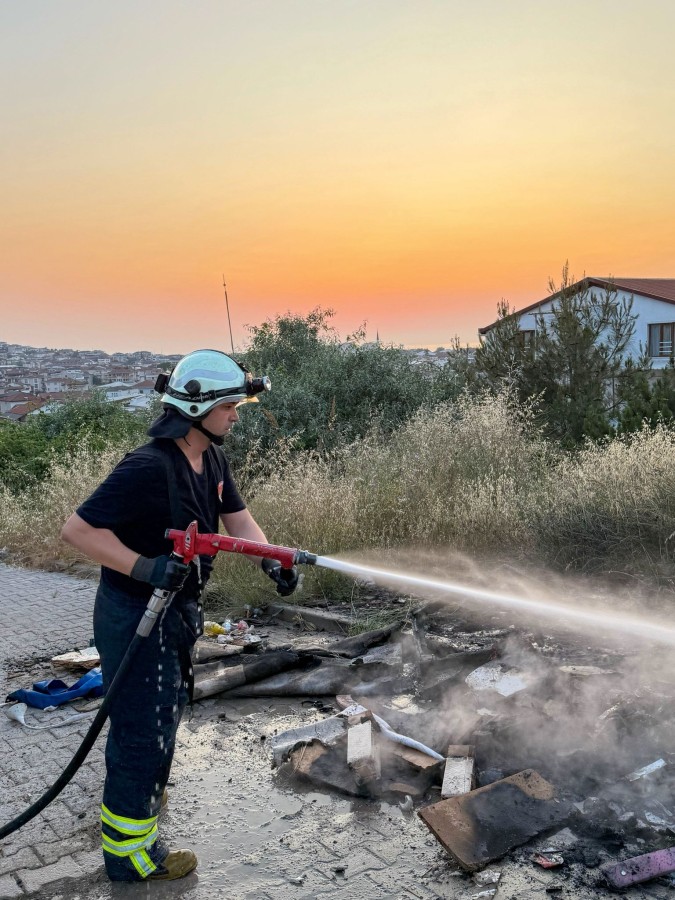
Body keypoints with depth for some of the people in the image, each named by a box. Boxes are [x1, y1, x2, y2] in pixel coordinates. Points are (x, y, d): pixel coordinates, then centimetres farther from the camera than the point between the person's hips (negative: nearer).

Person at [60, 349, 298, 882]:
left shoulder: (212, 460, 1)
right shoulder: (149, 467, -28)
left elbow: (239, 520, 3)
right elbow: (78, 529, -27)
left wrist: (273, 561, -14)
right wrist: (145, 567, -35)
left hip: (177, 609, 10)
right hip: (136, 614, -10)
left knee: (165, 710, 28)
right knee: (144, 727, 3)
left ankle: (135, 794, 54)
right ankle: (129, 849, 23)